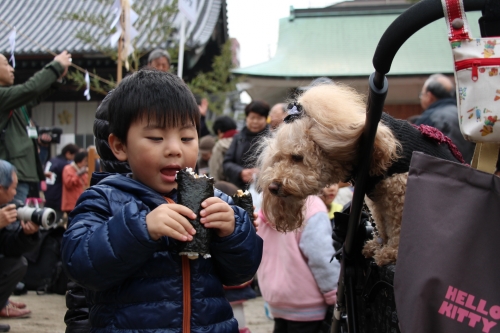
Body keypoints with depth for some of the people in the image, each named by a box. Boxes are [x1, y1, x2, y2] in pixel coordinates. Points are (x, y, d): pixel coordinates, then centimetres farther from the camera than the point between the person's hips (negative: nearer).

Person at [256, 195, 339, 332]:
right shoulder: (311, 205, -15)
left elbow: (258, 255, 14)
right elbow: (322, 256, -20)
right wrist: (337, 296, -13)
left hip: (277, 299, 7)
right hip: (306, 303, -7)